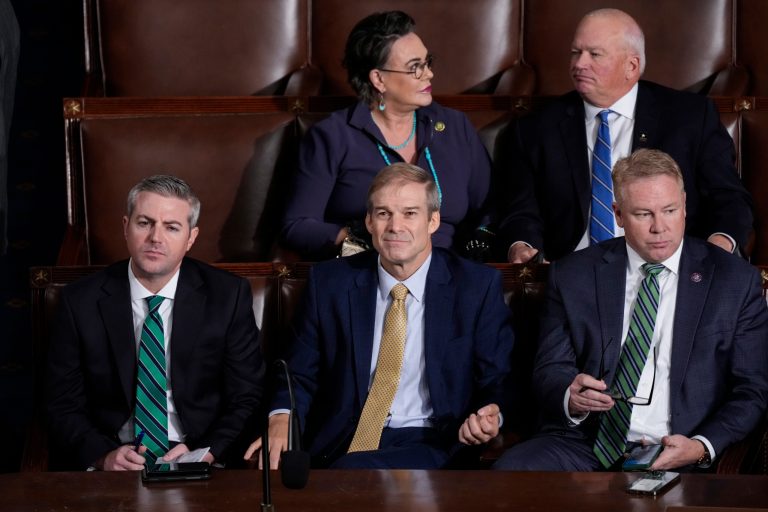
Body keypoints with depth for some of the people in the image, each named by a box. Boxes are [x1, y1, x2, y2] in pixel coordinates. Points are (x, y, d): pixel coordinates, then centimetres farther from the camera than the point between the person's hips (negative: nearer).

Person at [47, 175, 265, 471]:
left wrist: (205, 454, -13)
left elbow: (247, 398, 4)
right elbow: (65, 407, 5)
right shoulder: (81, 302, 2)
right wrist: (104, 456, -14)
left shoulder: (228, 296, 2)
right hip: (112, 468, 1)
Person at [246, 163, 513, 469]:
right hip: (341, 441, 3)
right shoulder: (329, 282, 8)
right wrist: (281, 420, -13)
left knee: (352, 471, -33)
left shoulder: (479, 286, 3)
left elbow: (497, 383, 6)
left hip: (429, 442, -2)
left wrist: (488, 416, -18)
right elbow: (300, 375, 10)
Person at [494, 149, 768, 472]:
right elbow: (548, 372, 11)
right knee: (508, 470, -28)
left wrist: (702, 447, -13)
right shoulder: (573, 275, 11)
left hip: (676, 455, -1)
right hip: (585, 443, 2)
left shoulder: (735, 281, 7)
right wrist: (571, 398, -15)